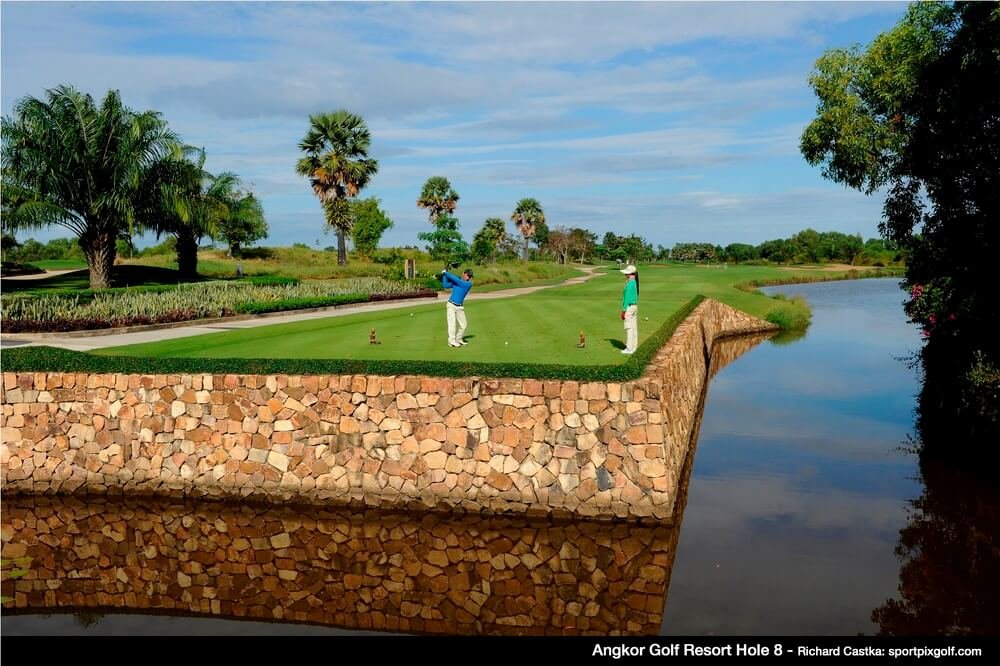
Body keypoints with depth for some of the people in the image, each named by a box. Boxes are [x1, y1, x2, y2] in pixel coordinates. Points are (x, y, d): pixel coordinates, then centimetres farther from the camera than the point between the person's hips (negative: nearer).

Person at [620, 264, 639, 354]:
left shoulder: (629, 283, -18)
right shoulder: (635, 282, 11)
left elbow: (627, 298, -20)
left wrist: (623, 311, -17)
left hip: (629, 307, -10)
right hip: (635, 306, 10)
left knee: (629, 328, -5)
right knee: (634, 327, 11)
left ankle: (629, 349, -3)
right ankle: (633, 347, 17)